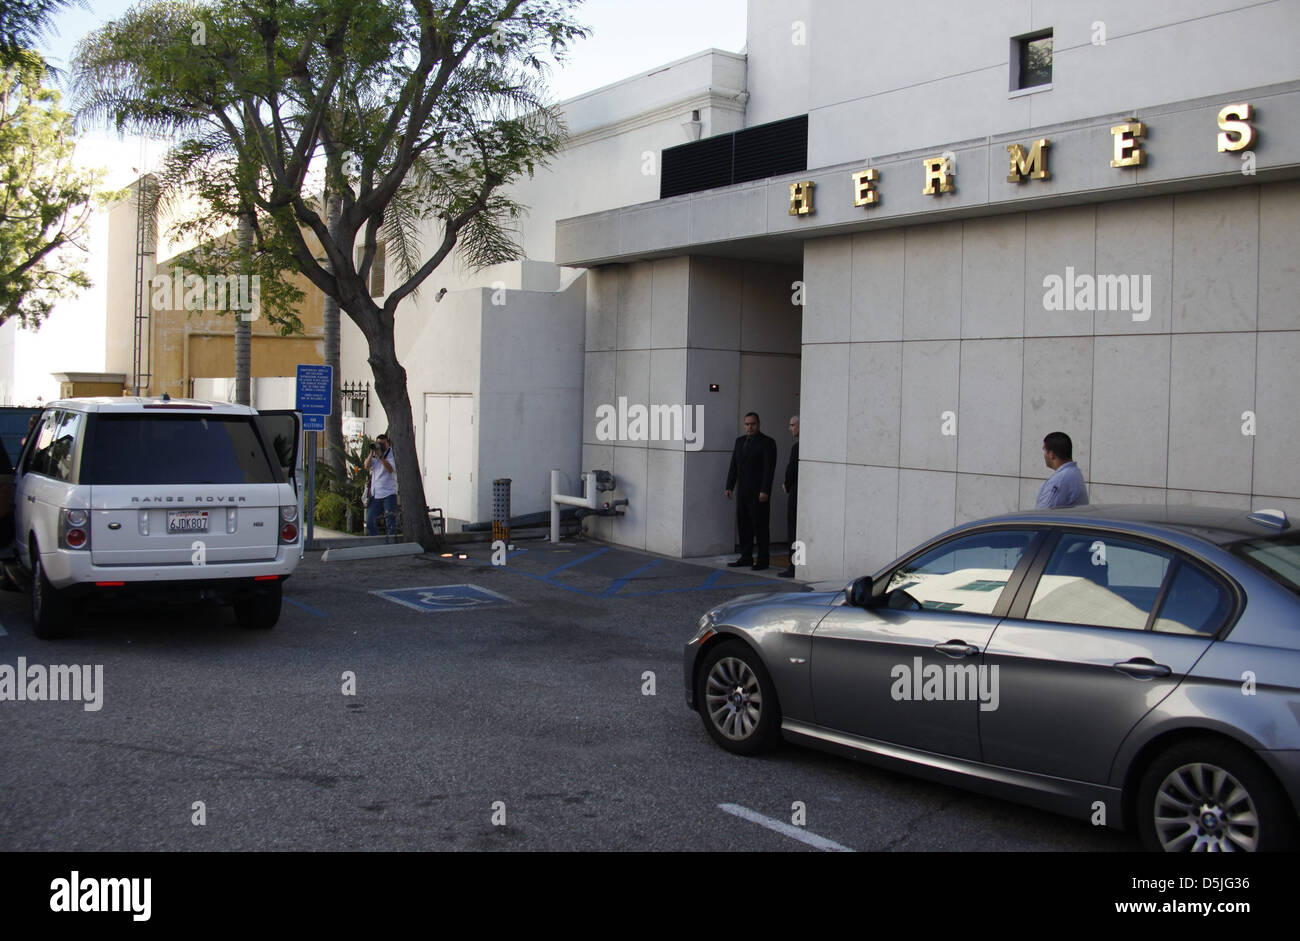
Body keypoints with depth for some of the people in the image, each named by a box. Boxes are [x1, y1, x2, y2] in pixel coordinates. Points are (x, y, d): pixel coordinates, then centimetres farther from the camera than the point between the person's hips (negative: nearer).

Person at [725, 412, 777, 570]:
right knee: (743, 525, 8)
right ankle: (746, 558, 15)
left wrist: (765, 491, -18)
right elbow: (734, 465, 14)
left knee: (760, 526, -2)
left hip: (759, 492, -6)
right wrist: (729, 486, 8)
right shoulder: (740, 441, 13)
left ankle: (763, 560, 4)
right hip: (742, 491, 6)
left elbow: (769, 469, -13)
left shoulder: (767, 443, -7)